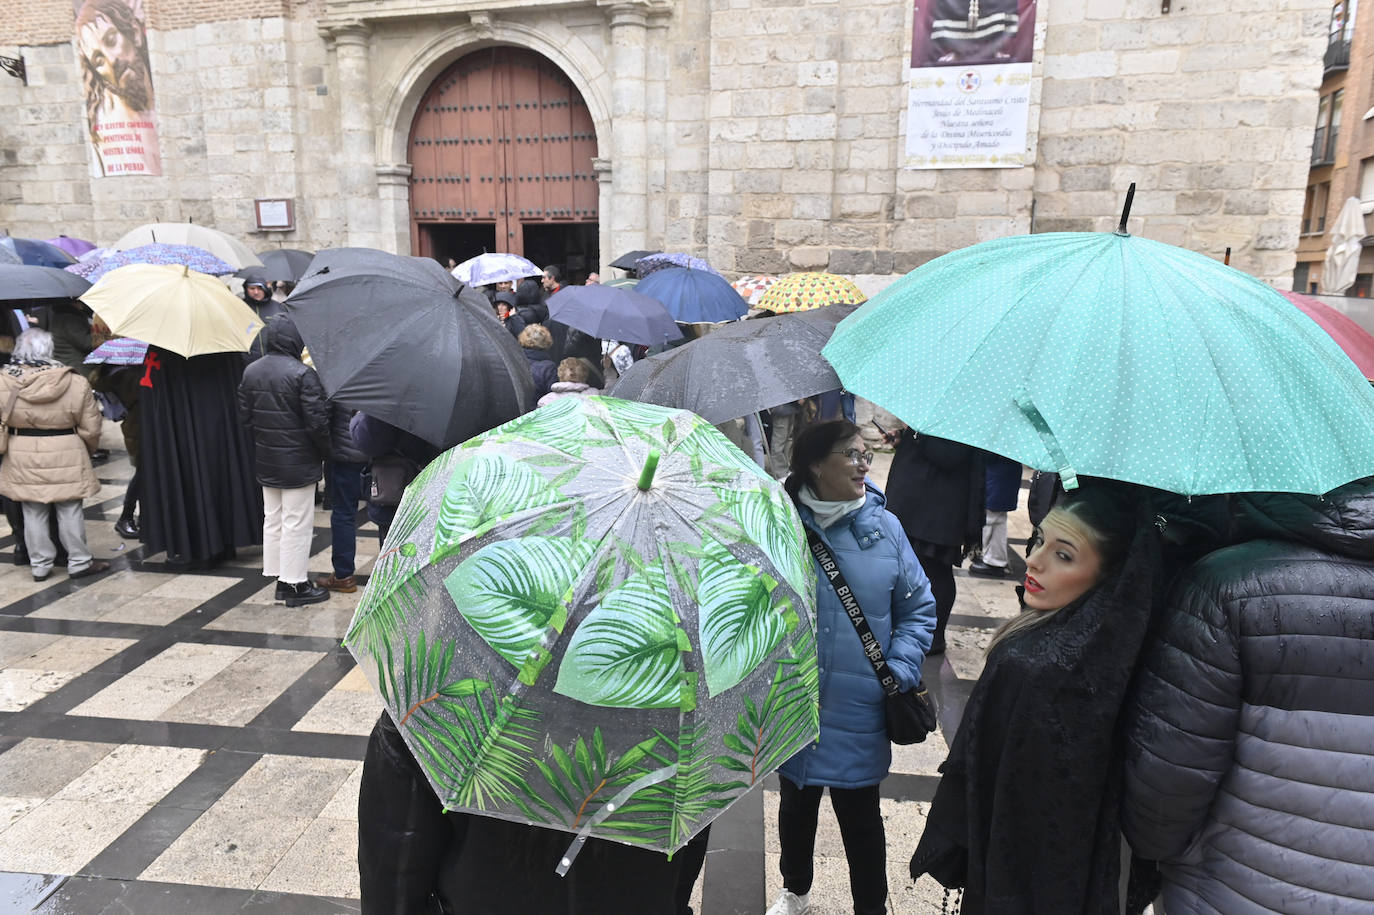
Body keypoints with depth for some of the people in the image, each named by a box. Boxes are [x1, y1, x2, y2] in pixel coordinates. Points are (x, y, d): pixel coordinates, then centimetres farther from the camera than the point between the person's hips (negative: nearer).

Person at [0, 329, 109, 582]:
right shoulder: (76, 383, -12)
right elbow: (91, 429, -5)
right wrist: (87, 450, 13)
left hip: (23, 459, 2)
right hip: (65, 458, -2)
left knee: (33, 513, 13)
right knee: (70, 511, 9)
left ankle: (40, 565, 22)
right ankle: (79, 562, 17)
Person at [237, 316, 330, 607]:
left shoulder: (250, 372, 5)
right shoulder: (303, 374, -19)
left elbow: (245, 416, 10)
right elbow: (316, 421, -19)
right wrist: (325, 451, -4)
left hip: (265, 462, 7)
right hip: (298, 463, -7)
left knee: (272, 518, 17)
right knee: (296, 523, 1)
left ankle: (277, 574, 27)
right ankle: (295, 584, 8)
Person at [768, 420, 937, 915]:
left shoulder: (884, 527, -6)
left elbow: (919, 607, 2)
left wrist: (900, 672, -7)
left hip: (859, 713, -1)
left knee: (860, 818, 13)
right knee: (796, 805, 22)